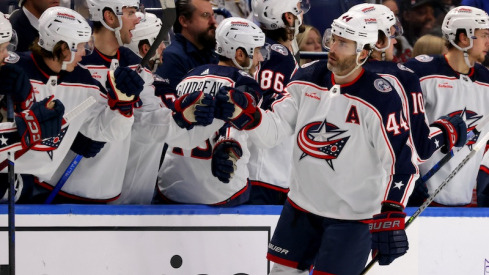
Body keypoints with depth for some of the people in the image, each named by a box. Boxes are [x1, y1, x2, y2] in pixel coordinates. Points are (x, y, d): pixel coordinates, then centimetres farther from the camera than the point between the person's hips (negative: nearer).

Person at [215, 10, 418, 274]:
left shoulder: (380, 98, -18)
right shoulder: (307, 79, -1)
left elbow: (401, 160, -17)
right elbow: (273, 131, 1)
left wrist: (392, 218, -22)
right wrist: (245, 113, -19)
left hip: (353, 214, -6)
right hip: (302, 204, 6)